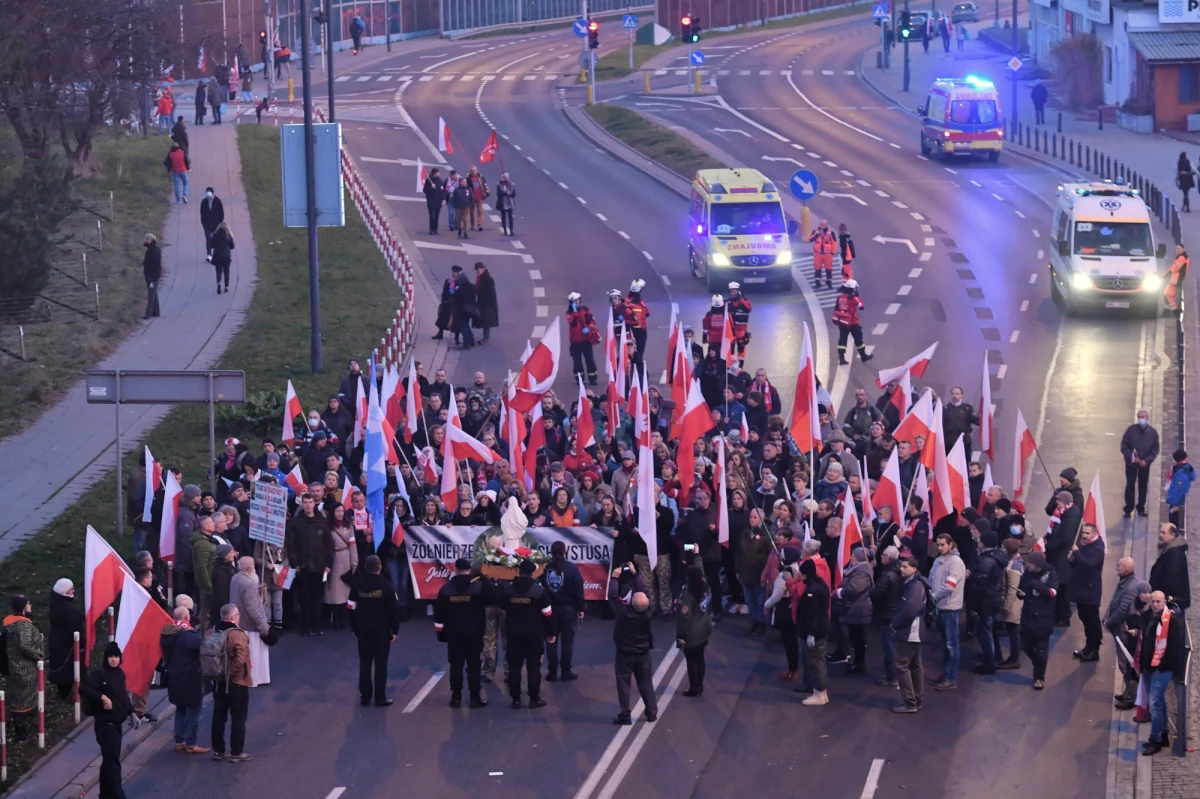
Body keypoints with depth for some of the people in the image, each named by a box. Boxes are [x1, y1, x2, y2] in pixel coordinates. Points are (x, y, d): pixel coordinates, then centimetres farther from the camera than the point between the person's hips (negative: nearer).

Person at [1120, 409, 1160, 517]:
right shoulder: (1131, 429, -10)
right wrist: (1131, 457, -19)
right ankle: (1128, 509, 10)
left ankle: (1141, 508, 21)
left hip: (1145, 464, 1)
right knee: (1130, 486, 3)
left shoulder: (1153, 432, -7)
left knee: (1143, 487, 9)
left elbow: (1155, 449, -3)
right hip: (1131, 463, -1)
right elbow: (1124, 446, -6)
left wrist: (1146, 461, -15)